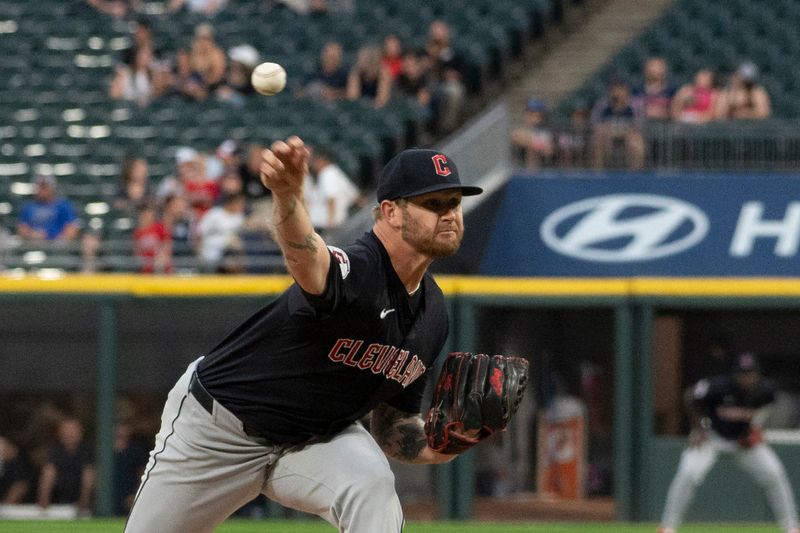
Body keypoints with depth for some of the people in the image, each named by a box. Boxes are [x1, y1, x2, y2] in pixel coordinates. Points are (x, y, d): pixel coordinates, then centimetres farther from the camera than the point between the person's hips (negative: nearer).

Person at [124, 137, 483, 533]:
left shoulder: (432, 313, -6)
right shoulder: (356, 272, -31)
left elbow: (393, 422, 5)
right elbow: (303, 254, -58)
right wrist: (287, 196, -81)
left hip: (317, 437, 5)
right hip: (218, 428, -5)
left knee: (372, 486, -28)